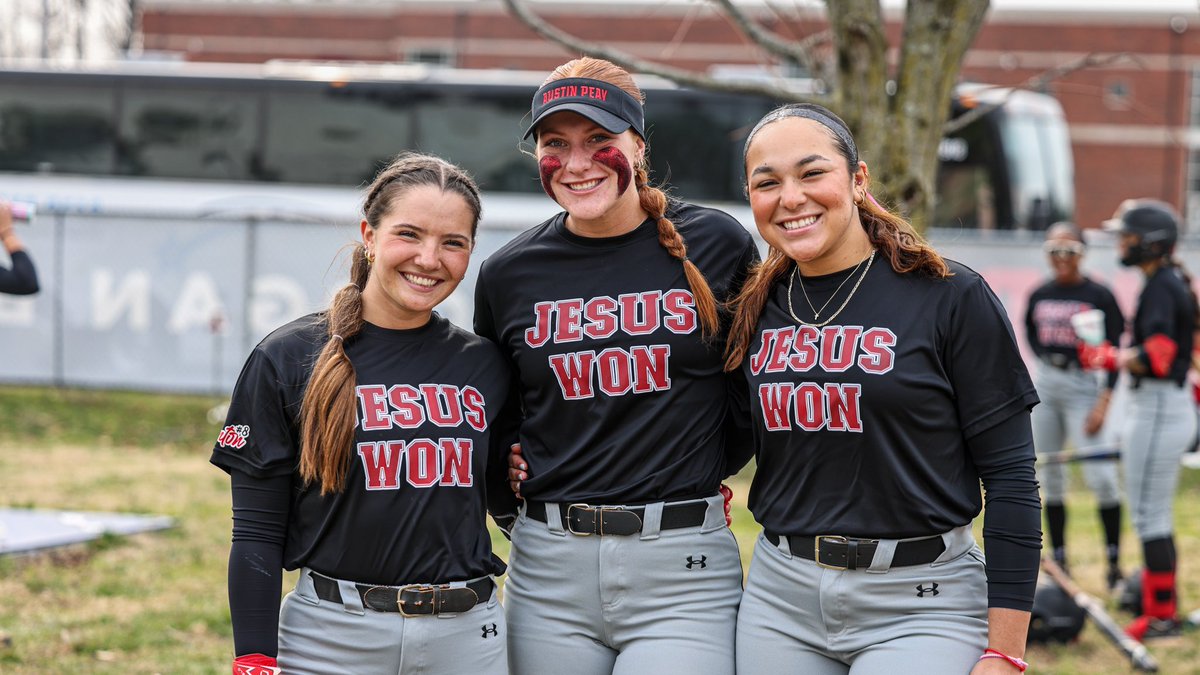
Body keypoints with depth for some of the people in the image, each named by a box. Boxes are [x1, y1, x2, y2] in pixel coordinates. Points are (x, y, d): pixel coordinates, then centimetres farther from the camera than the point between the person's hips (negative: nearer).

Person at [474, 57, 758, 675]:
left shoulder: (717, 245, 0)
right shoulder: (507, 275, 6)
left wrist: (711, 468, 8)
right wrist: (504, 476, 7)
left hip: (683, 575, -2)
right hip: (549, 569, 2)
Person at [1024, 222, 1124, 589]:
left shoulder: (1099, 296, -7)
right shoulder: (1039, 296, 7)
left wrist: (1103, 402, -16)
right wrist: (1044, 360, 10)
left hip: (1082, 386, -5)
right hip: (1045, 386, 5)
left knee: (1100, 475, -13)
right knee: (1050, 476, 7)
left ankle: (1114, 560, -6)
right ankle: (1059, 561, 14)